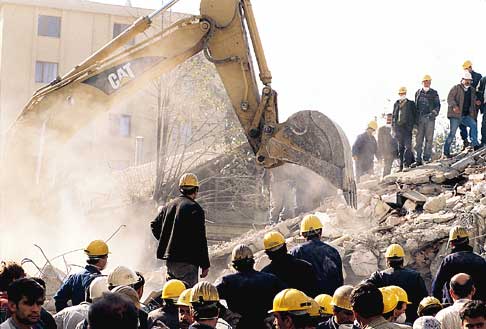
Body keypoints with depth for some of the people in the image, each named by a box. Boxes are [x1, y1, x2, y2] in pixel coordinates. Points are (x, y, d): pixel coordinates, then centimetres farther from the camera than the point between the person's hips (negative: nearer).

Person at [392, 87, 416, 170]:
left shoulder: (411, 103, 7)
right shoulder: (396, 104, 15)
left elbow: (415, 115, 4)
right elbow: (394, 116, 19)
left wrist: (414, 126, -5)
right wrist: (393, 126, 12)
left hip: (407, 127, -4)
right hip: (398, 127, 4)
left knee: (407, 146, -12)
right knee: (400, 147, 6)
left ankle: (406, 165, -15)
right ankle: (401, 165, 10)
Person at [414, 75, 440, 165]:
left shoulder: (434, 93, 10)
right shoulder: (418, 93, 15)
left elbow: (437, 105, 6)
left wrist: (434, 113, -10)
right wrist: (416, 118, 10)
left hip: (430, 118, -1)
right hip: (420, 119, 1)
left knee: (429, 138, -5)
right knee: (419, 139, -2)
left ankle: (427, 157, -2)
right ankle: (418, 159, -1)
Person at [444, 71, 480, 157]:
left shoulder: (472, 91, 17)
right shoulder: (456, 88, -1)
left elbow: (473, 104, 26)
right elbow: (450, 98, -12)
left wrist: (474, 116, 13)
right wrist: (454, 106, -29)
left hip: (466, 115, 5)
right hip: (456, 115, -5)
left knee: (474, 124, -19)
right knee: (452, 132, -7)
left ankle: (475, 144, -18)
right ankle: (446, 150, 2)